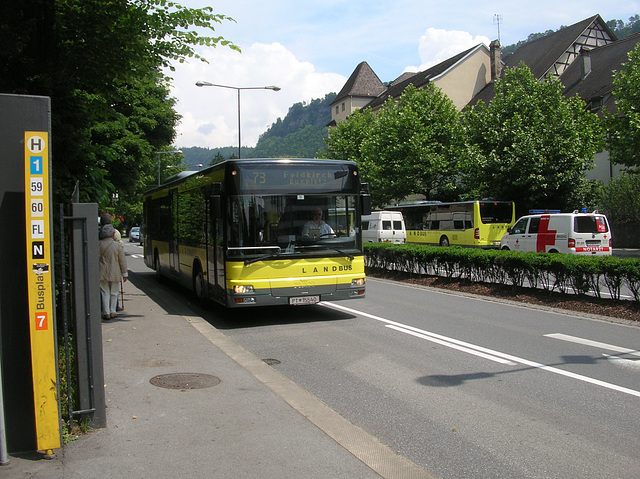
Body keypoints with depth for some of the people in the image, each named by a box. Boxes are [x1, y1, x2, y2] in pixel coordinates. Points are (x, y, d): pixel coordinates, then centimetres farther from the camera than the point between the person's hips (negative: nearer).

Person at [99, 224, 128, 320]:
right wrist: (124, 274, 5)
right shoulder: (118, 245, -8)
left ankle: (106, 313, 5)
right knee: (114, 293, 13)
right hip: (115, 273, -1)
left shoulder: (99, 244, -5)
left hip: (102, 273, 1)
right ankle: (112, 312, 18)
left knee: (105, 293, 6)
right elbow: (122, 261, -4)